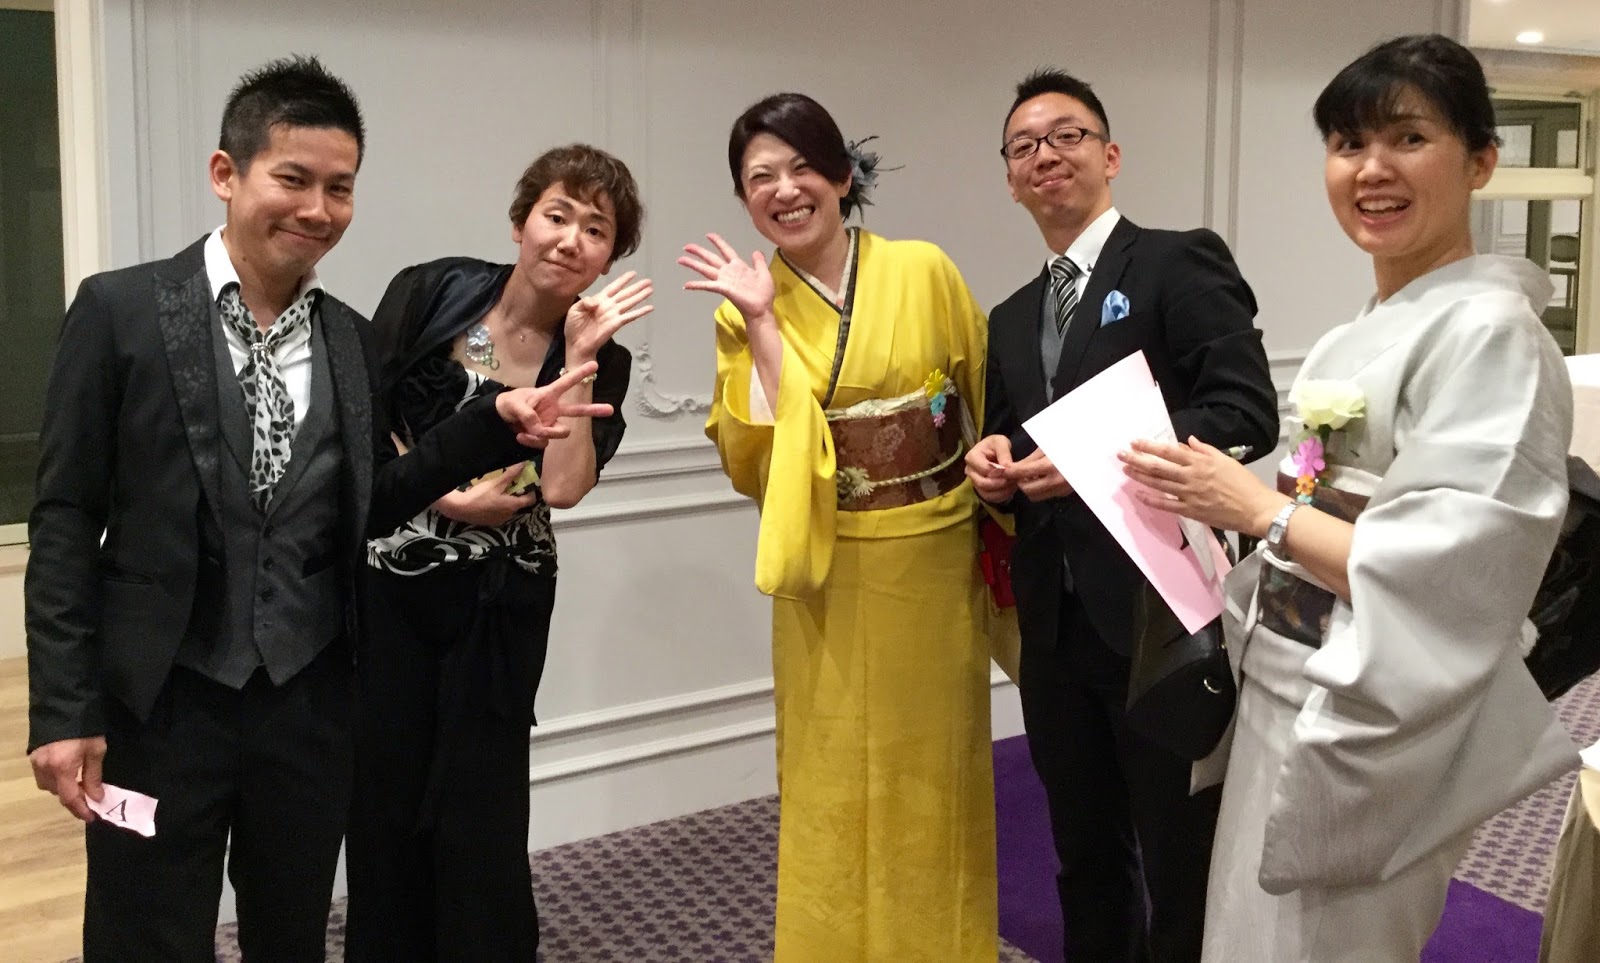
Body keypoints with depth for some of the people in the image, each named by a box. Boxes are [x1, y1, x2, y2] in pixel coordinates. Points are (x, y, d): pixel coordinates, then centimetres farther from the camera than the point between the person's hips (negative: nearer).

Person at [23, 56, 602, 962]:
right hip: (159, 703, -3)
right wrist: (64, 708, -9)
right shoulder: (122, 310, -7)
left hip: (311, 699, 4)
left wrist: (498, 425, -3)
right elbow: (65, 520, -6)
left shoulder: (353, 339, 6)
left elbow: (364, 508, 8)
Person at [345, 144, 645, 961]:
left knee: (480, 811, 3)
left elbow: (564, 487, -17)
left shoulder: (601, 359, -3)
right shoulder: (429, 293, -4)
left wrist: (577, 354, -18)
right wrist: (444, 495, -11)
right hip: (387, 586, 0)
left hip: (498, 604, 0)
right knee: (383, 795, 8)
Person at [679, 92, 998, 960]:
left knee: (934, 780, 13)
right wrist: (760, 324, -16)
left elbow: (988, 409, 5)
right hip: (830, 583, 0)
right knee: (836, 788, 9)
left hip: (934, 568, 0)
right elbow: (750, 464, -12)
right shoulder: (746, 312, -2)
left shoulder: (924, 271, -4)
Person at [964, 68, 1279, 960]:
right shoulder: (1010, 319, 16)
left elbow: (1247, 414, -16)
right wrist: (994, 461, -2)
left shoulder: (1182, 262, -6)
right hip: (1056, 625, 7)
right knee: (1085, 857, 20)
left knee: (1182, 863, 7)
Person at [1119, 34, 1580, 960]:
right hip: (1291, 699, 8)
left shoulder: (1488, 330, -18)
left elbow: (1450, 581, -24)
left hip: (1376, 727, -8)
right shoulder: (1369, 331, 10)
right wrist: (1227, 496, 2)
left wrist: (1261, 510, -19)